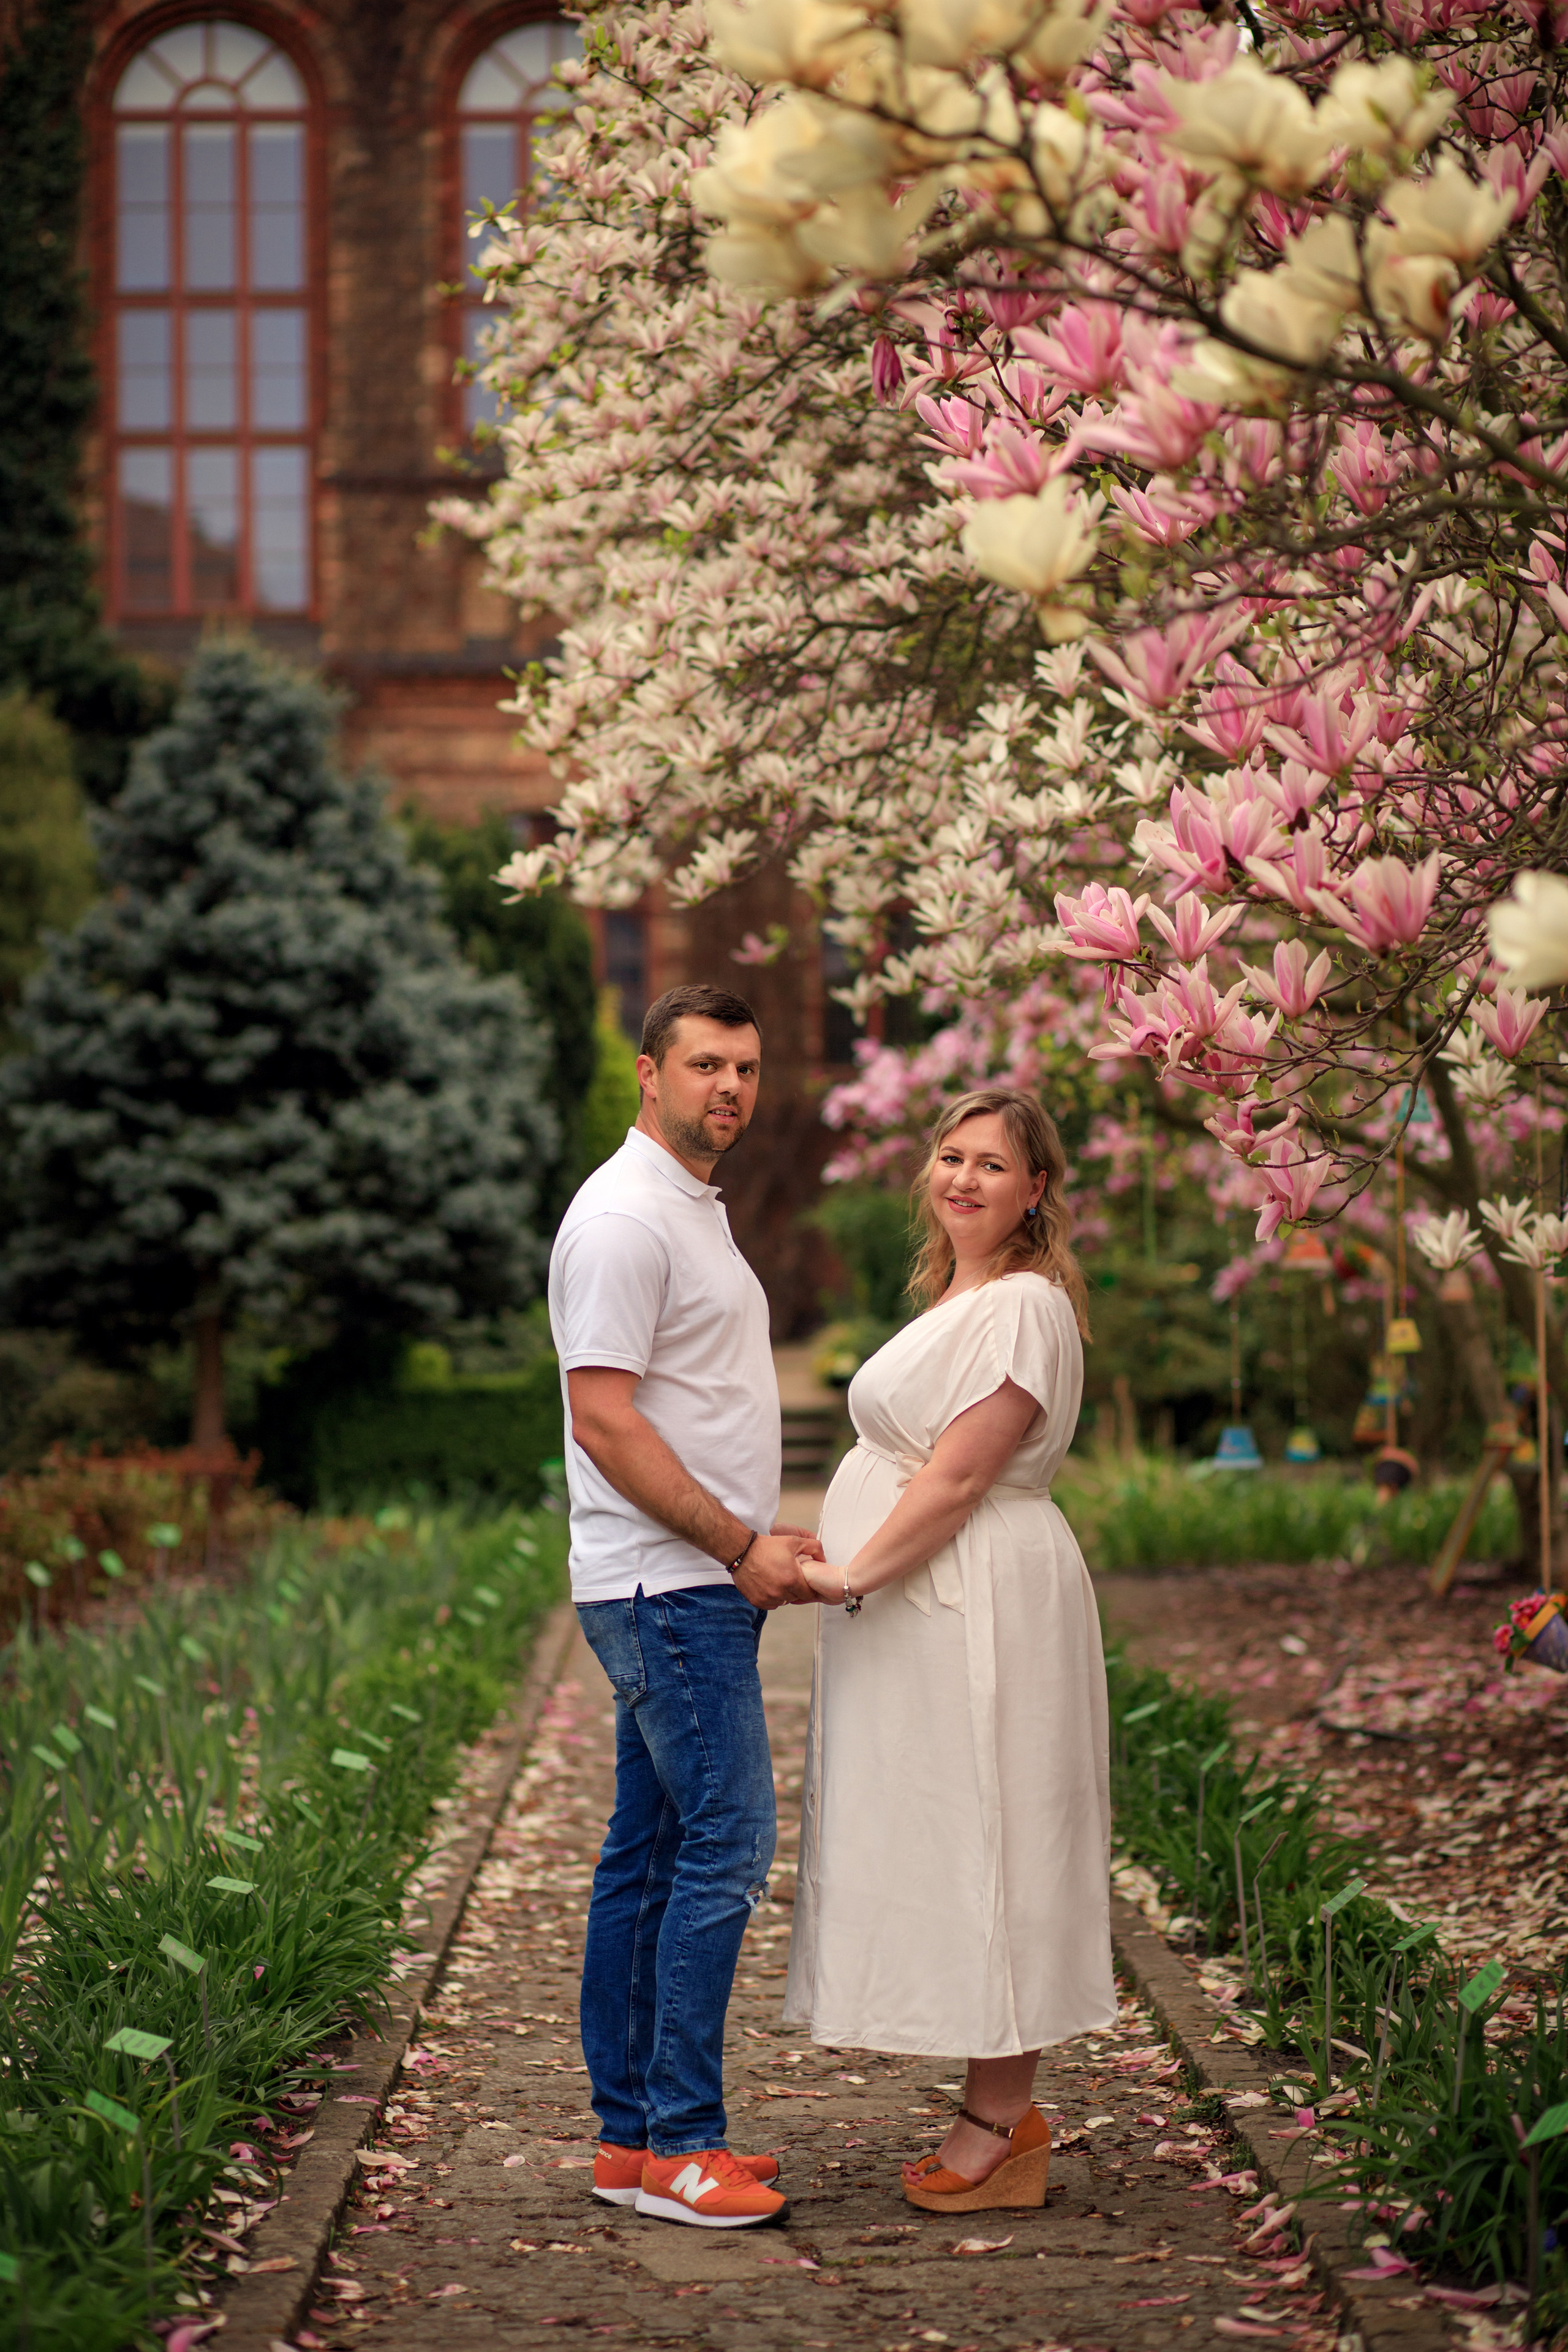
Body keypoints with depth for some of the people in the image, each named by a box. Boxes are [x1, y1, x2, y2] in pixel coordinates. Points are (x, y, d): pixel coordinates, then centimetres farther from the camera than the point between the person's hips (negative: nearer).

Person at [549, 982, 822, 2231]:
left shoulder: (693, 1212, 19)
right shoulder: (624, 1218, -13)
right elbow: (606, 1421, -20)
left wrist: (767, 1533, 14)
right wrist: (741, 1545, -18)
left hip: (700, 1580, 10)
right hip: (668, 1588, -10)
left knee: (650, 1857, 10)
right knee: (725, 1844, -11)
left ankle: (632, 2133, 15)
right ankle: (678, 2143, -7)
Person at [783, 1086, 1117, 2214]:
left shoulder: (1021, 1307, -15)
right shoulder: (957, 1298, 17)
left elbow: (957, 1482, -20)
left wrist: (854, 1575, -17)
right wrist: (855, 1571, 13)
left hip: (979, 1612, -10)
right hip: (925, 1614, 10)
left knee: (977, 1842, -4)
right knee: (943, 1854, 12)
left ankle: (998, 2127, 3)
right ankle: (1011, 2111, 19)